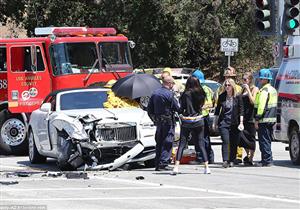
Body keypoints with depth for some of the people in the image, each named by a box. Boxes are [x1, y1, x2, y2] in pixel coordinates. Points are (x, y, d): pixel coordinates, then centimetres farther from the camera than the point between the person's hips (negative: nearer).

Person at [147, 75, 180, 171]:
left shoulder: (155, 93, 7)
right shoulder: (169, 94, -15)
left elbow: (149, 109, 11)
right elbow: (177, 108, -12)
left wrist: (154, 119, 19)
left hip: (158, 122, 7)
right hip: (168, 122, -7)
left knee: (159, 143, 13)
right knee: (167, 143, -3)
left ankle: (157, 164, 14)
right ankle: (163, 163, -9)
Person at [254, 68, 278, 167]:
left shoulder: (264, 91, -15)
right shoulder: (273, 90, 17)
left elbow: (261, 106, -21)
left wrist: (257, 120, -19)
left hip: (264, 120, -10)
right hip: (271, 119, 10)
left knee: (264, 141, -6)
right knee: (267, 140, 17)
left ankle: (267, 160, -7)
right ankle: (268, 159, 22)